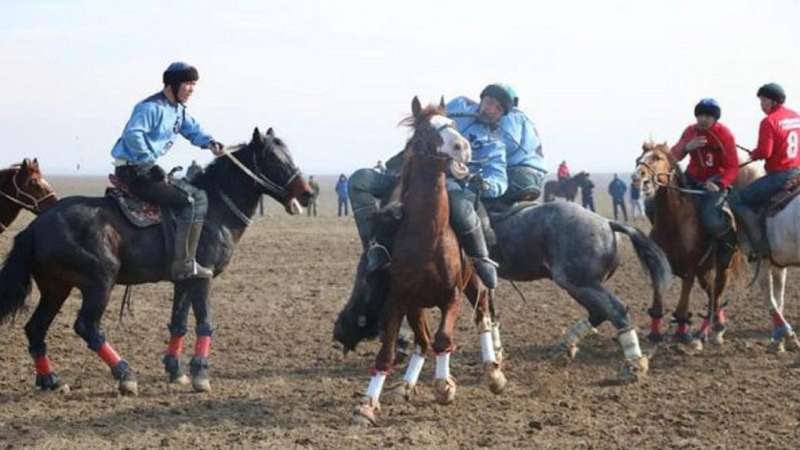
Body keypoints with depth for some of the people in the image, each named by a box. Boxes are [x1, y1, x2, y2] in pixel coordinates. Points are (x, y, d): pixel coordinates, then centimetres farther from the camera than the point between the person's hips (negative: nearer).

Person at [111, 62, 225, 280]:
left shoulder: (179, 110, 14)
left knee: (198, 196, 14)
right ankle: (183, 264, -20)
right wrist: (151, 165, -24)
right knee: (189, 202, -19)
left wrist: (210, 143, 4)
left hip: (147, 169, 11)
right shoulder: (152, 107, -17)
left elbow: (192, 129, 26)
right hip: (134, 172, -11)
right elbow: (133, 134, -28)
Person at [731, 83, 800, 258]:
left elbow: (764, 153, -19)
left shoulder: (769, 121, -14)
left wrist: (753, 154, 2)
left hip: (780, 175, -9)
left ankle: (761, 246, -10)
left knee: (737, 200, -2)